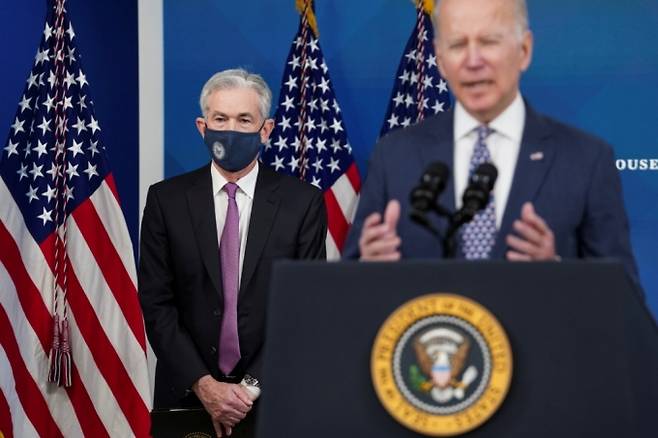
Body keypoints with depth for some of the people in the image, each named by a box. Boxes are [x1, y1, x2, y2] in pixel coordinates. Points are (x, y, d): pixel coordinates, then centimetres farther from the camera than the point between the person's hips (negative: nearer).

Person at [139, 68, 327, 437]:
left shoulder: (303, 203, -4)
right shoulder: (166, 200, -1)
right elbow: (156, 303, -3)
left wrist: (255, 386, -13)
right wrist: (203, 384, -13)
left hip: (273, 396, 0)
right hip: (186, 394, 1)